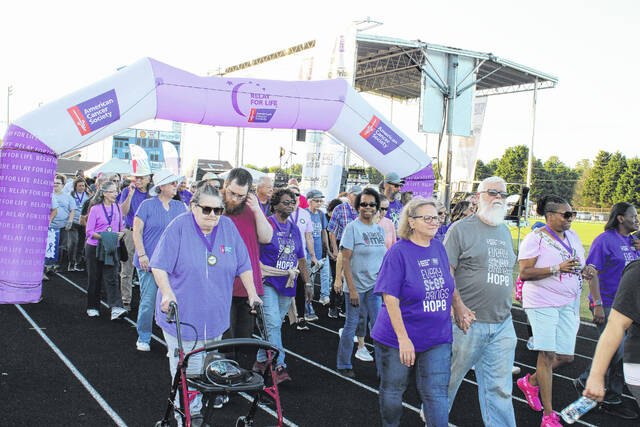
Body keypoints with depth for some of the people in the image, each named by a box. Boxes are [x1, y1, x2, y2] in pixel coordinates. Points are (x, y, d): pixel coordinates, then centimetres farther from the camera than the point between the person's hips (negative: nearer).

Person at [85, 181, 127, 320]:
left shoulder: (117, 208, 8)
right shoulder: (95, 209, -5)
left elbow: (121, 227, 16)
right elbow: (89, 232, -7)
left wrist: (120, 234, -6)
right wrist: (104, 236, -21)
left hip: (112, 248, 2)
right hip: (95, 248, -2)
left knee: (111, 277, -9)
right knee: (95, 278, 8)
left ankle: (116, 308, -19)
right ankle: (92, 307, 22)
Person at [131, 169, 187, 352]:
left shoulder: (180, 207, 11)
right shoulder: (147, 205, 0)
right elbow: (137, 231, -1)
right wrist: (142, 254, -10)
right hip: (149, 262, -3)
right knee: (148, 301, -1)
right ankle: (143, 339, 16)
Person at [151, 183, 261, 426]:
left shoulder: (228, 227, 3)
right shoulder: (179, 227, -9)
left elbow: (243, 265, 9)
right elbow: (159, 266, -11)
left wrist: (252, 294, 5)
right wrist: (167, 293, -24)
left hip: (215, 315, 4)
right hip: (181, 314, -4)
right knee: (186, 367, 0)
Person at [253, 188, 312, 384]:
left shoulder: (295, 229, 14)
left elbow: (301, 258, 19)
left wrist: (307, 282, 15)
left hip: (287, 285, 6)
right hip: (268, 282, -6)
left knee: (274, 324, 11)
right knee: (273, 323, -13)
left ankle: (261, 360, 25)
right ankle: (278, 366, -13)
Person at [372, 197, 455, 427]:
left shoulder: (439, 248, 4)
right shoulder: (398, 251, -14)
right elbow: (390, 298, -17)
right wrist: (403, 339, -21)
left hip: (437, 339, 4)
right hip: (396, 339, -4)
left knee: (436, 394, 1)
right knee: (392, 391, 12)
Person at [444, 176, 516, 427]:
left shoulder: (505, 232, 16)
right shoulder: (461, 229, -5)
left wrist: (506, 307, 17)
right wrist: (458, 307, -19)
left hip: (502, 324, 5)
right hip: (469, 322, -5)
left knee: (500, 388, 8)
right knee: (450, 377, 8)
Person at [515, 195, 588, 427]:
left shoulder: (572, 236, 11)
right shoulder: (535, 239, -10)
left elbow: (580, 265, 25)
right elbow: (524, 273, -17)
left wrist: (585, 269, 1)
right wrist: (557, 268, -24)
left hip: (569, 303, 7)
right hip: (542, 302, -7)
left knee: (566, 357, 5)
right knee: (548, 354, -8)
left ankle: (530, 381, 33)